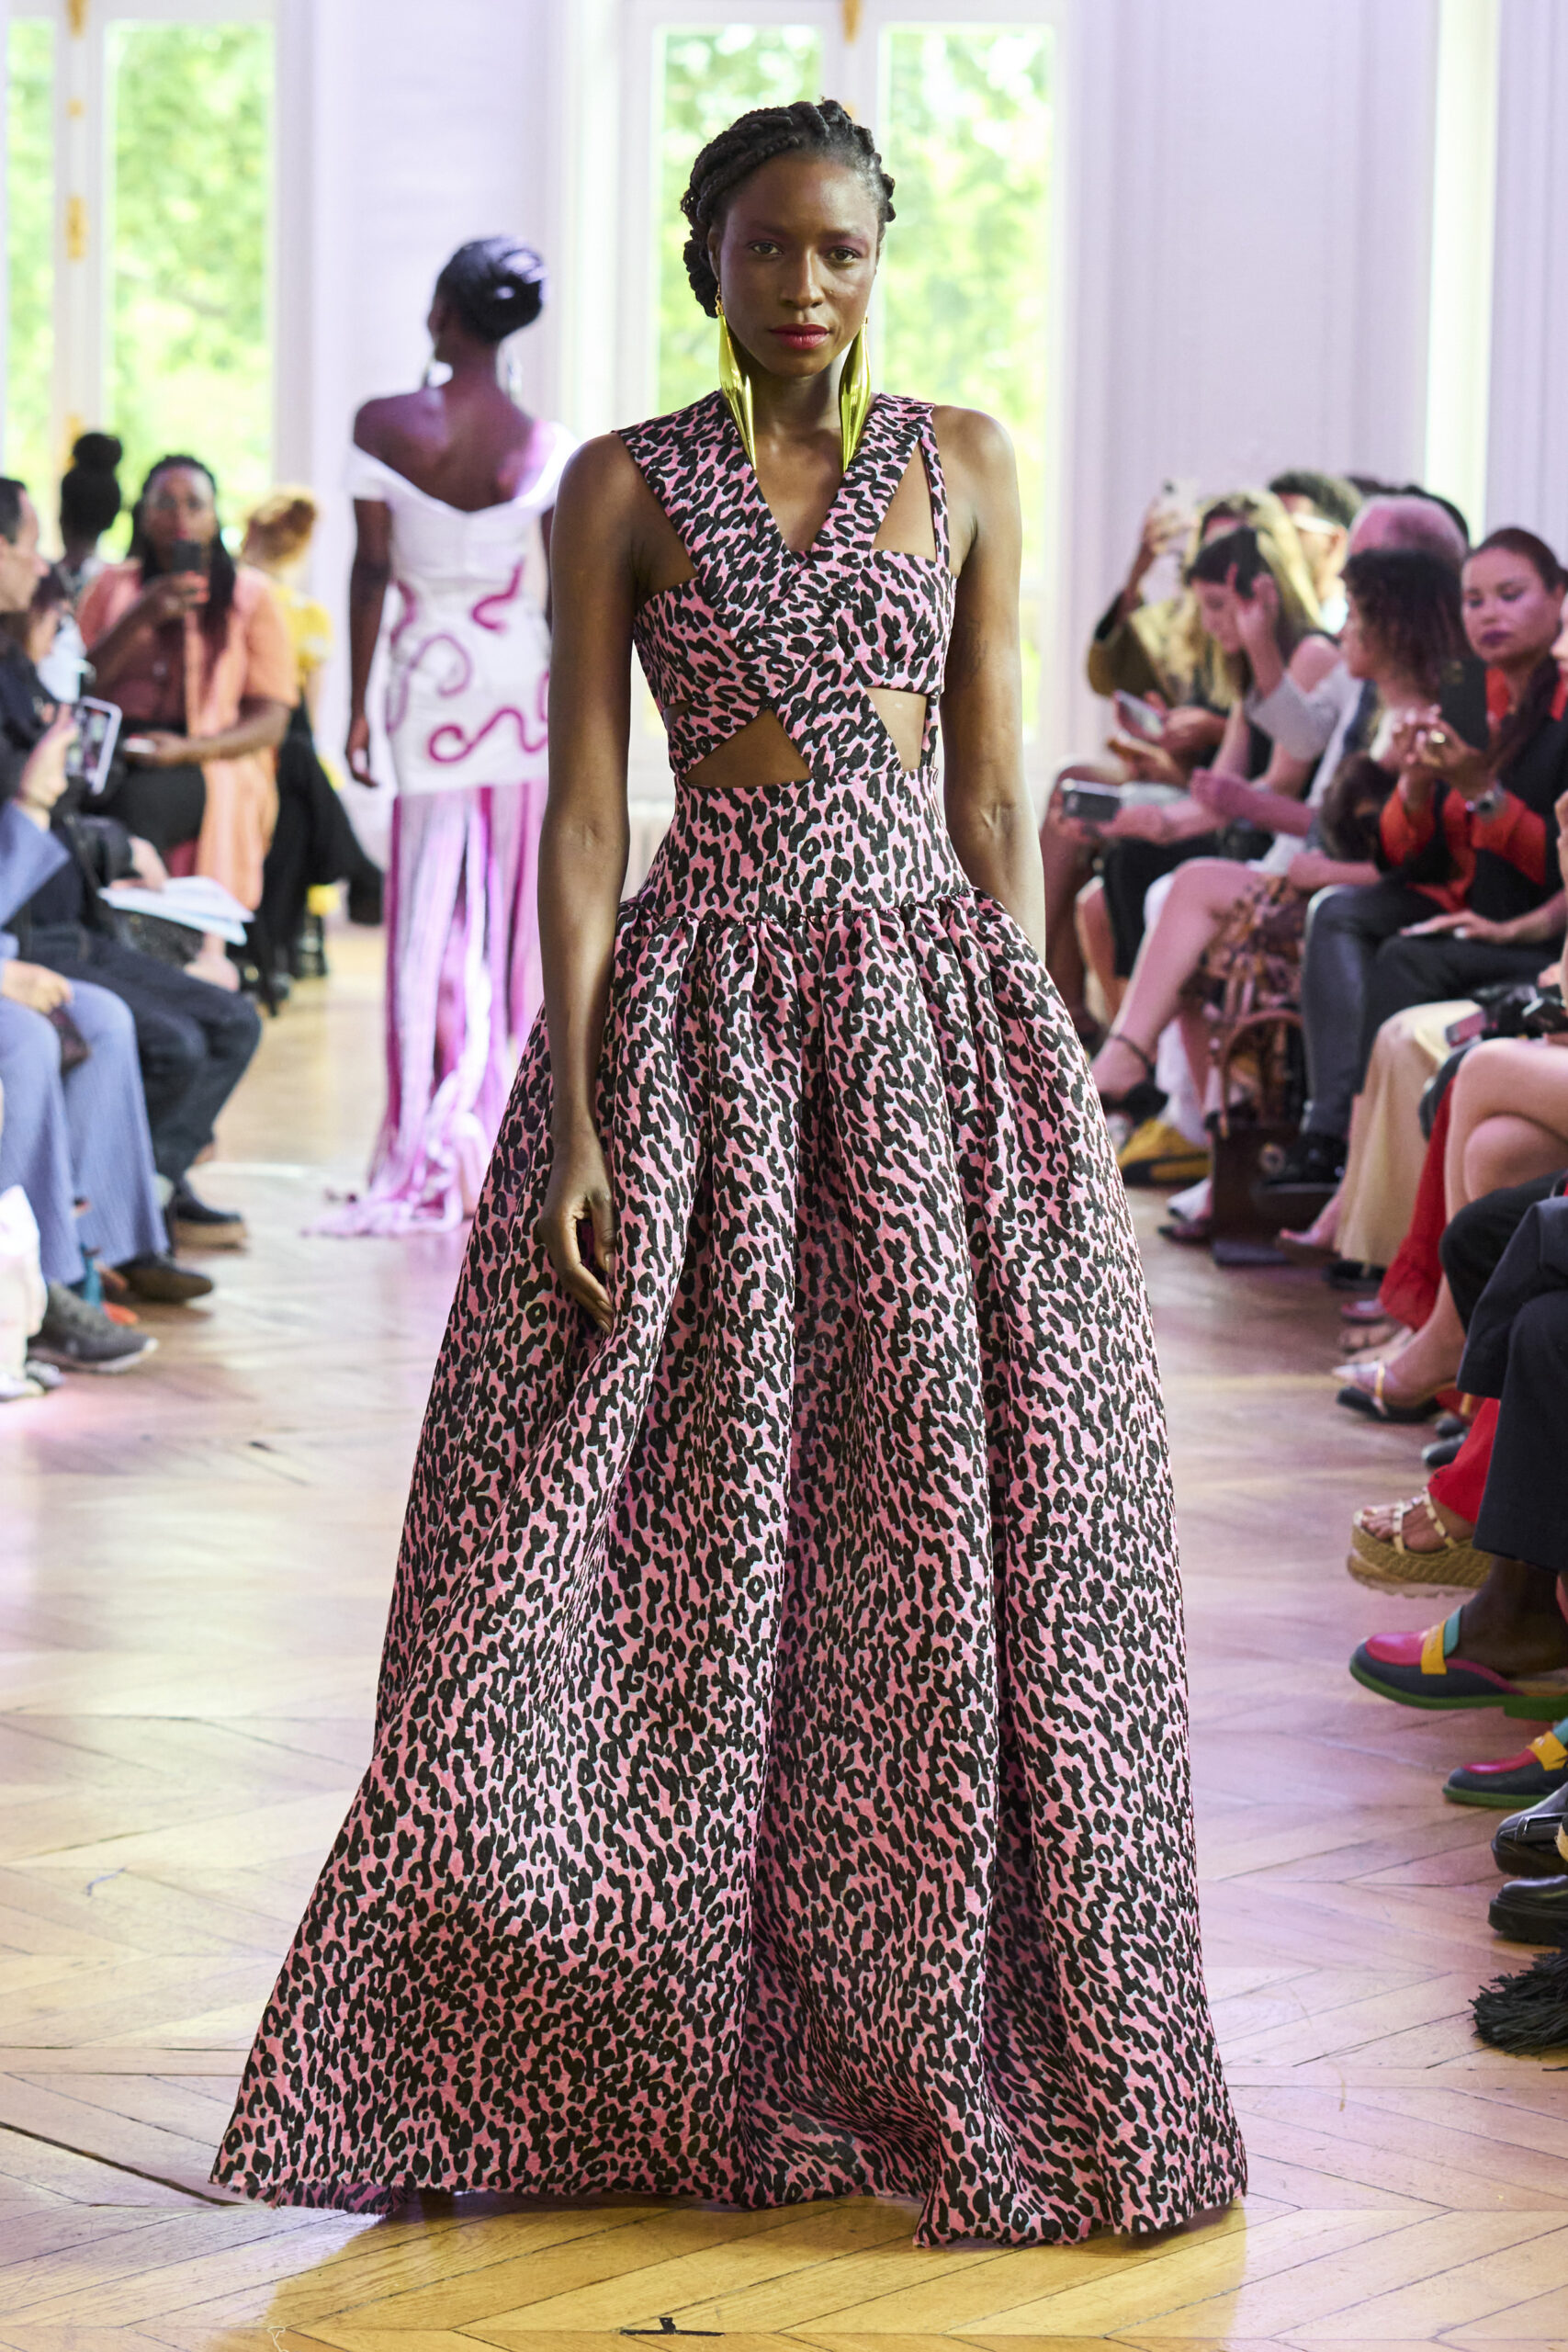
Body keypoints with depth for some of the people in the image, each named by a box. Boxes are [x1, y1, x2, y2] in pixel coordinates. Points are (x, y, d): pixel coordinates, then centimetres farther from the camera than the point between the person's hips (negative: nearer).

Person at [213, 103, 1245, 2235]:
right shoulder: (625, 487, 4)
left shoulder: (965, 464, 9)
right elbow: (584, 816, -1)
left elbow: (995, 798, 8)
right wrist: (576, 1121, -9)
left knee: (958, 1558, 1)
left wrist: (1028, 1071, 2)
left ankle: (953, 2067, 15)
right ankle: (675, 2069, 14)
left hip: (940, 1018, 2)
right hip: (703, 1026, -1)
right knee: (684, 1562, 0)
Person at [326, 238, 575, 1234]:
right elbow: (566, 597, -4)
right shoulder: (547, 445, -6)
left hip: (429, 683, 0)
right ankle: (507, 1147, 14)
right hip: (525, 683, 0)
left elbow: (370, 573, -3)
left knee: (431, 916, 4)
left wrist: (358, 704, 5)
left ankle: (429, 1161, 0)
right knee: (517, 919, 9)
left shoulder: (383, 428, -5)